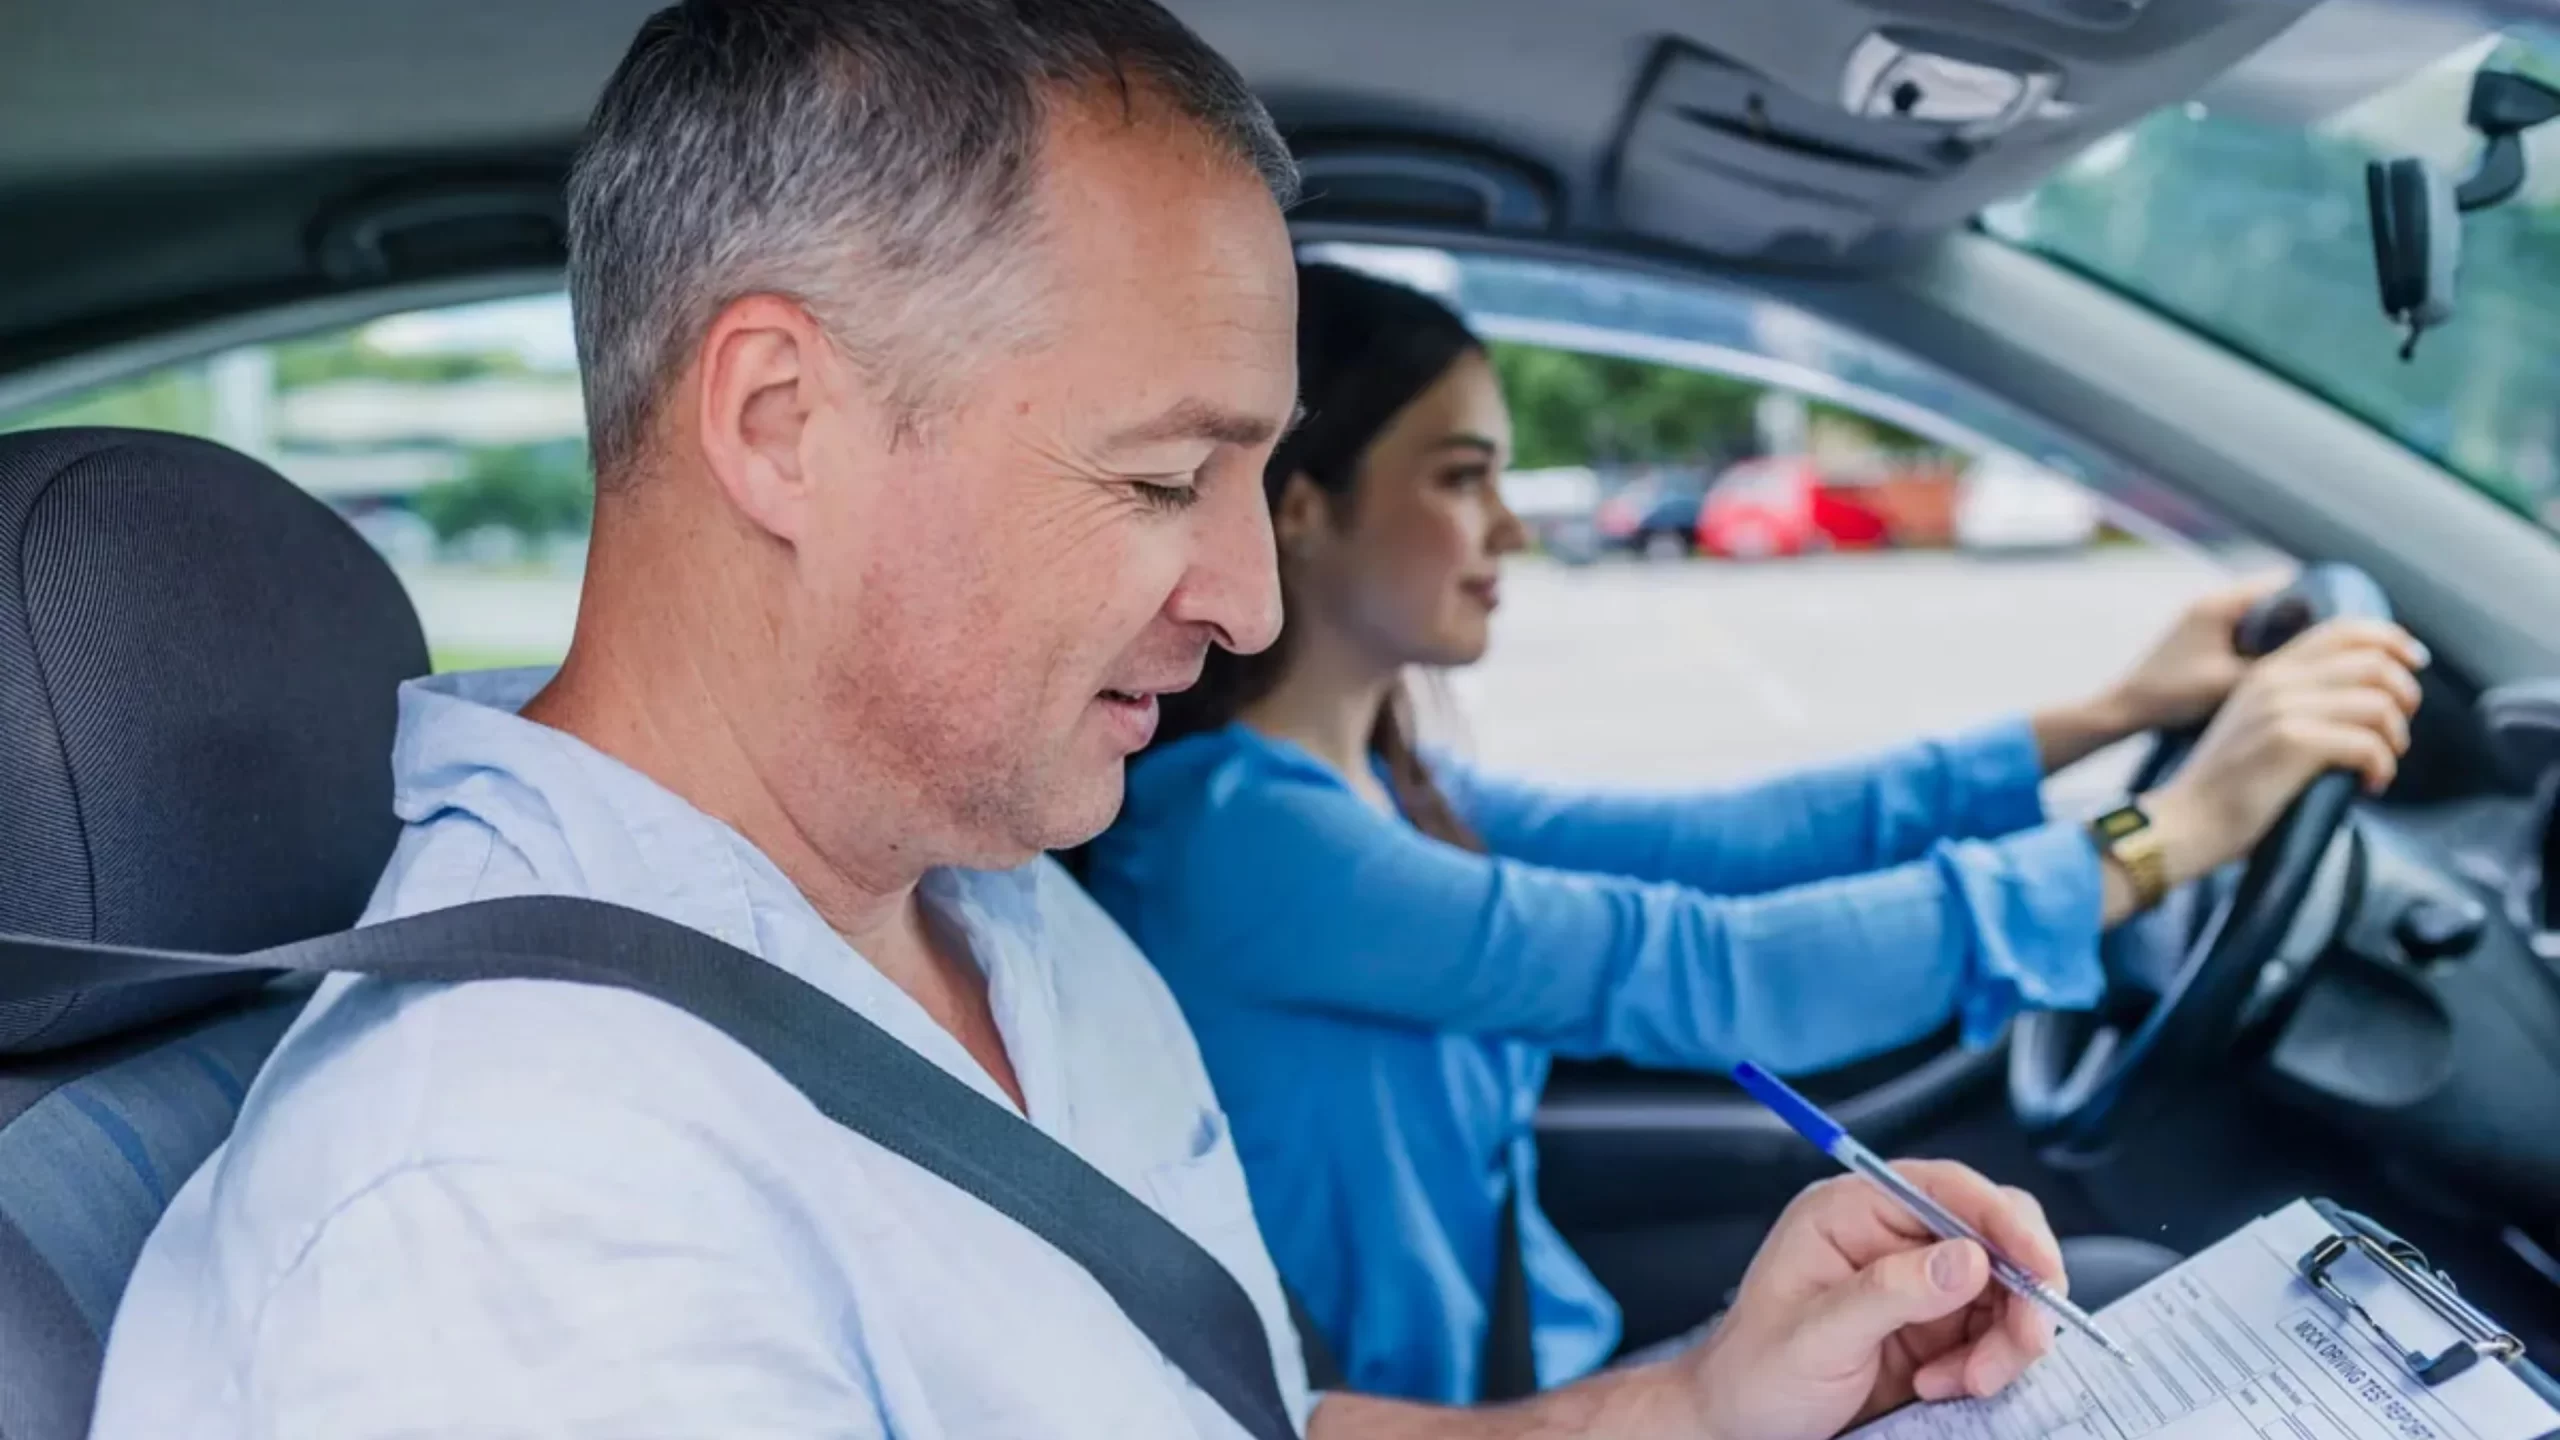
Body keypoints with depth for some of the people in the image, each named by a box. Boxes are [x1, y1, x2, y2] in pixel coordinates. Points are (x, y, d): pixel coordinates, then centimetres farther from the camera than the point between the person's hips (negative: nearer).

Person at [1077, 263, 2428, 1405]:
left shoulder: (1386, 792, 3)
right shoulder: (1227, 831, -25)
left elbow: (1726, 842, 2)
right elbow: (1699, 973, -29)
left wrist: (2110, 713, 0)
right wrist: (2172, 832, -24)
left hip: (1548, 1359, 8)